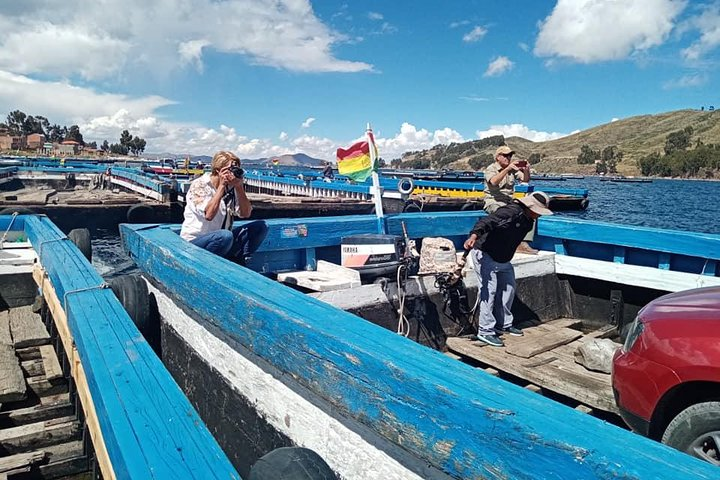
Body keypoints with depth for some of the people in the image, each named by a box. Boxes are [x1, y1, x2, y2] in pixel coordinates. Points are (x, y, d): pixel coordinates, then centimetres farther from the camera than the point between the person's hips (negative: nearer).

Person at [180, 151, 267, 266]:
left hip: (221, 240, 7)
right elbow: (208, 214, -29)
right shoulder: (199, 185, -13)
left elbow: (245, 214, -4)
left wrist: (239, 187, -14)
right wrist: (221, 186, -24)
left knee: (260, 226, -6)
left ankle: (236, 263, -8)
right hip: (194, 242, -6)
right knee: (225, 236, -38)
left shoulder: (231, 187, 4)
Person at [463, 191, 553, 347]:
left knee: (508, 288, 17)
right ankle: (485, 331, -3)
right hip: (485, 255, -10)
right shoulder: (511, 212, -24)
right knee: (489, 291, -11)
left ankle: (504, 325, 33)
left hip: (503, 259, 10)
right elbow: (487, 221, -38)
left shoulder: (528, 221, 6)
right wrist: (474, 235, -55)